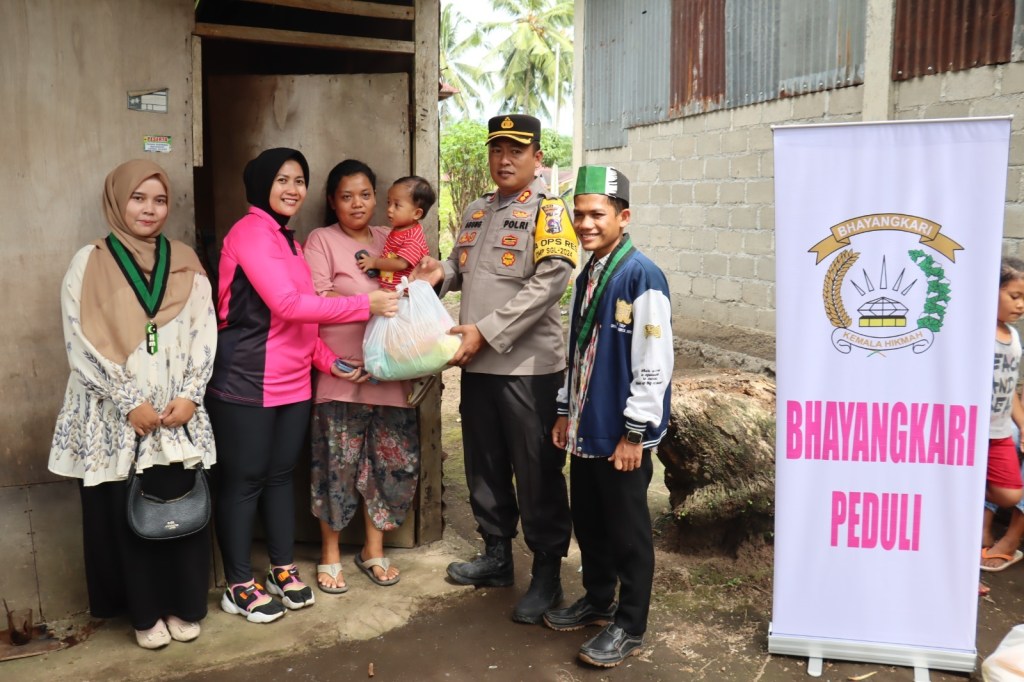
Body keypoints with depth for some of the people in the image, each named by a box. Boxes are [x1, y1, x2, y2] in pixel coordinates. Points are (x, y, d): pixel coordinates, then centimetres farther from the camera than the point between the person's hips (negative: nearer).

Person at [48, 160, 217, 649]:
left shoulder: (185, 264, 7)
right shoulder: (89, 264, -2)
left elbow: (204, 333, 4)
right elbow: (82, 343, -8)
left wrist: (189, 395, -7)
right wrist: (130, 404, -12)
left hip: (179, 415, 2)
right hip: (116, 419, -2)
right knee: (126, 513, 5)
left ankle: (183, 605, 22)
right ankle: (145, 613, 21)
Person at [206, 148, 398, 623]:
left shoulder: (288, 240, 15)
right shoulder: (250, 233, -13)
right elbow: (286, 304, -24)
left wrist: (329, 360, 3)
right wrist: (364, 305, -21)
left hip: (293, 383, 8)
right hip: (247, 384, -8)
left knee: (280, 476, 16)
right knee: (243, 481, 3)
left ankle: (283, 570, 29)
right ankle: (238, 587, 16)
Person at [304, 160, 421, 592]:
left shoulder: (389, 240, 15)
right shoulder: (322, 240, 1)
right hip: (342, 374, -4)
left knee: (398, 460, 6)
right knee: (339, 463, 1)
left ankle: (373, 548, 25)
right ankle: (330, 552, 22)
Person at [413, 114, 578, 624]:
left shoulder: (548, 211, -7)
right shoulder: (475, 212, 15)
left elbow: (550, 281, -18)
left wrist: (486, 331, -21)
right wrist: (440, 274, 2)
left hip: (529, 365, -7)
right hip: (477, 365, 7)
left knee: (537, 475, 3)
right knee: (485, 467, 17)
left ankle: (547, 574, 18)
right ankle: (496, 556, 34)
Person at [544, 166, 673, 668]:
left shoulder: (642, 277, -17)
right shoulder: (587, 276, 9)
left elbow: (655, 364, -19)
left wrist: (634, 433, -17)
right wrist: (566, 411, 17)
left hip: (621, 434, -8)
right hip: (586, 428, 8)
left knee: (627, 531, 6)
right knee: (587, 520, 19)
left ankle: (629, 627, 23)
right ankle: (596, 601, 39)